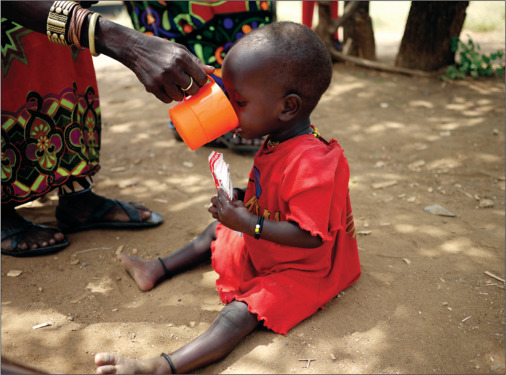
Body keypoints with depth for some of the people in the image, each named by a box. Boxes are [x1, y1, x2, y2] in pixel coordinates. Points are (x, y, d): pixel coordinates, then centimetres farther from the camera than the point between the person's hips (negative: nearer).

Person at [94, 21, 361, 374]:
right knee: (217, 230, 23)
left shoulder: (312, 163, -34)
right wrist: (242, 199, -2)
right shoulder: (277, 143, -2)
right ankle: (159, 269, 38)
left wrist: (249, 224, -32)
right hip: (261, 247, 10)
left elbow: (310, 235, -33)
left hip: (302, 269, -10)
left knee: (241, 312, -26)